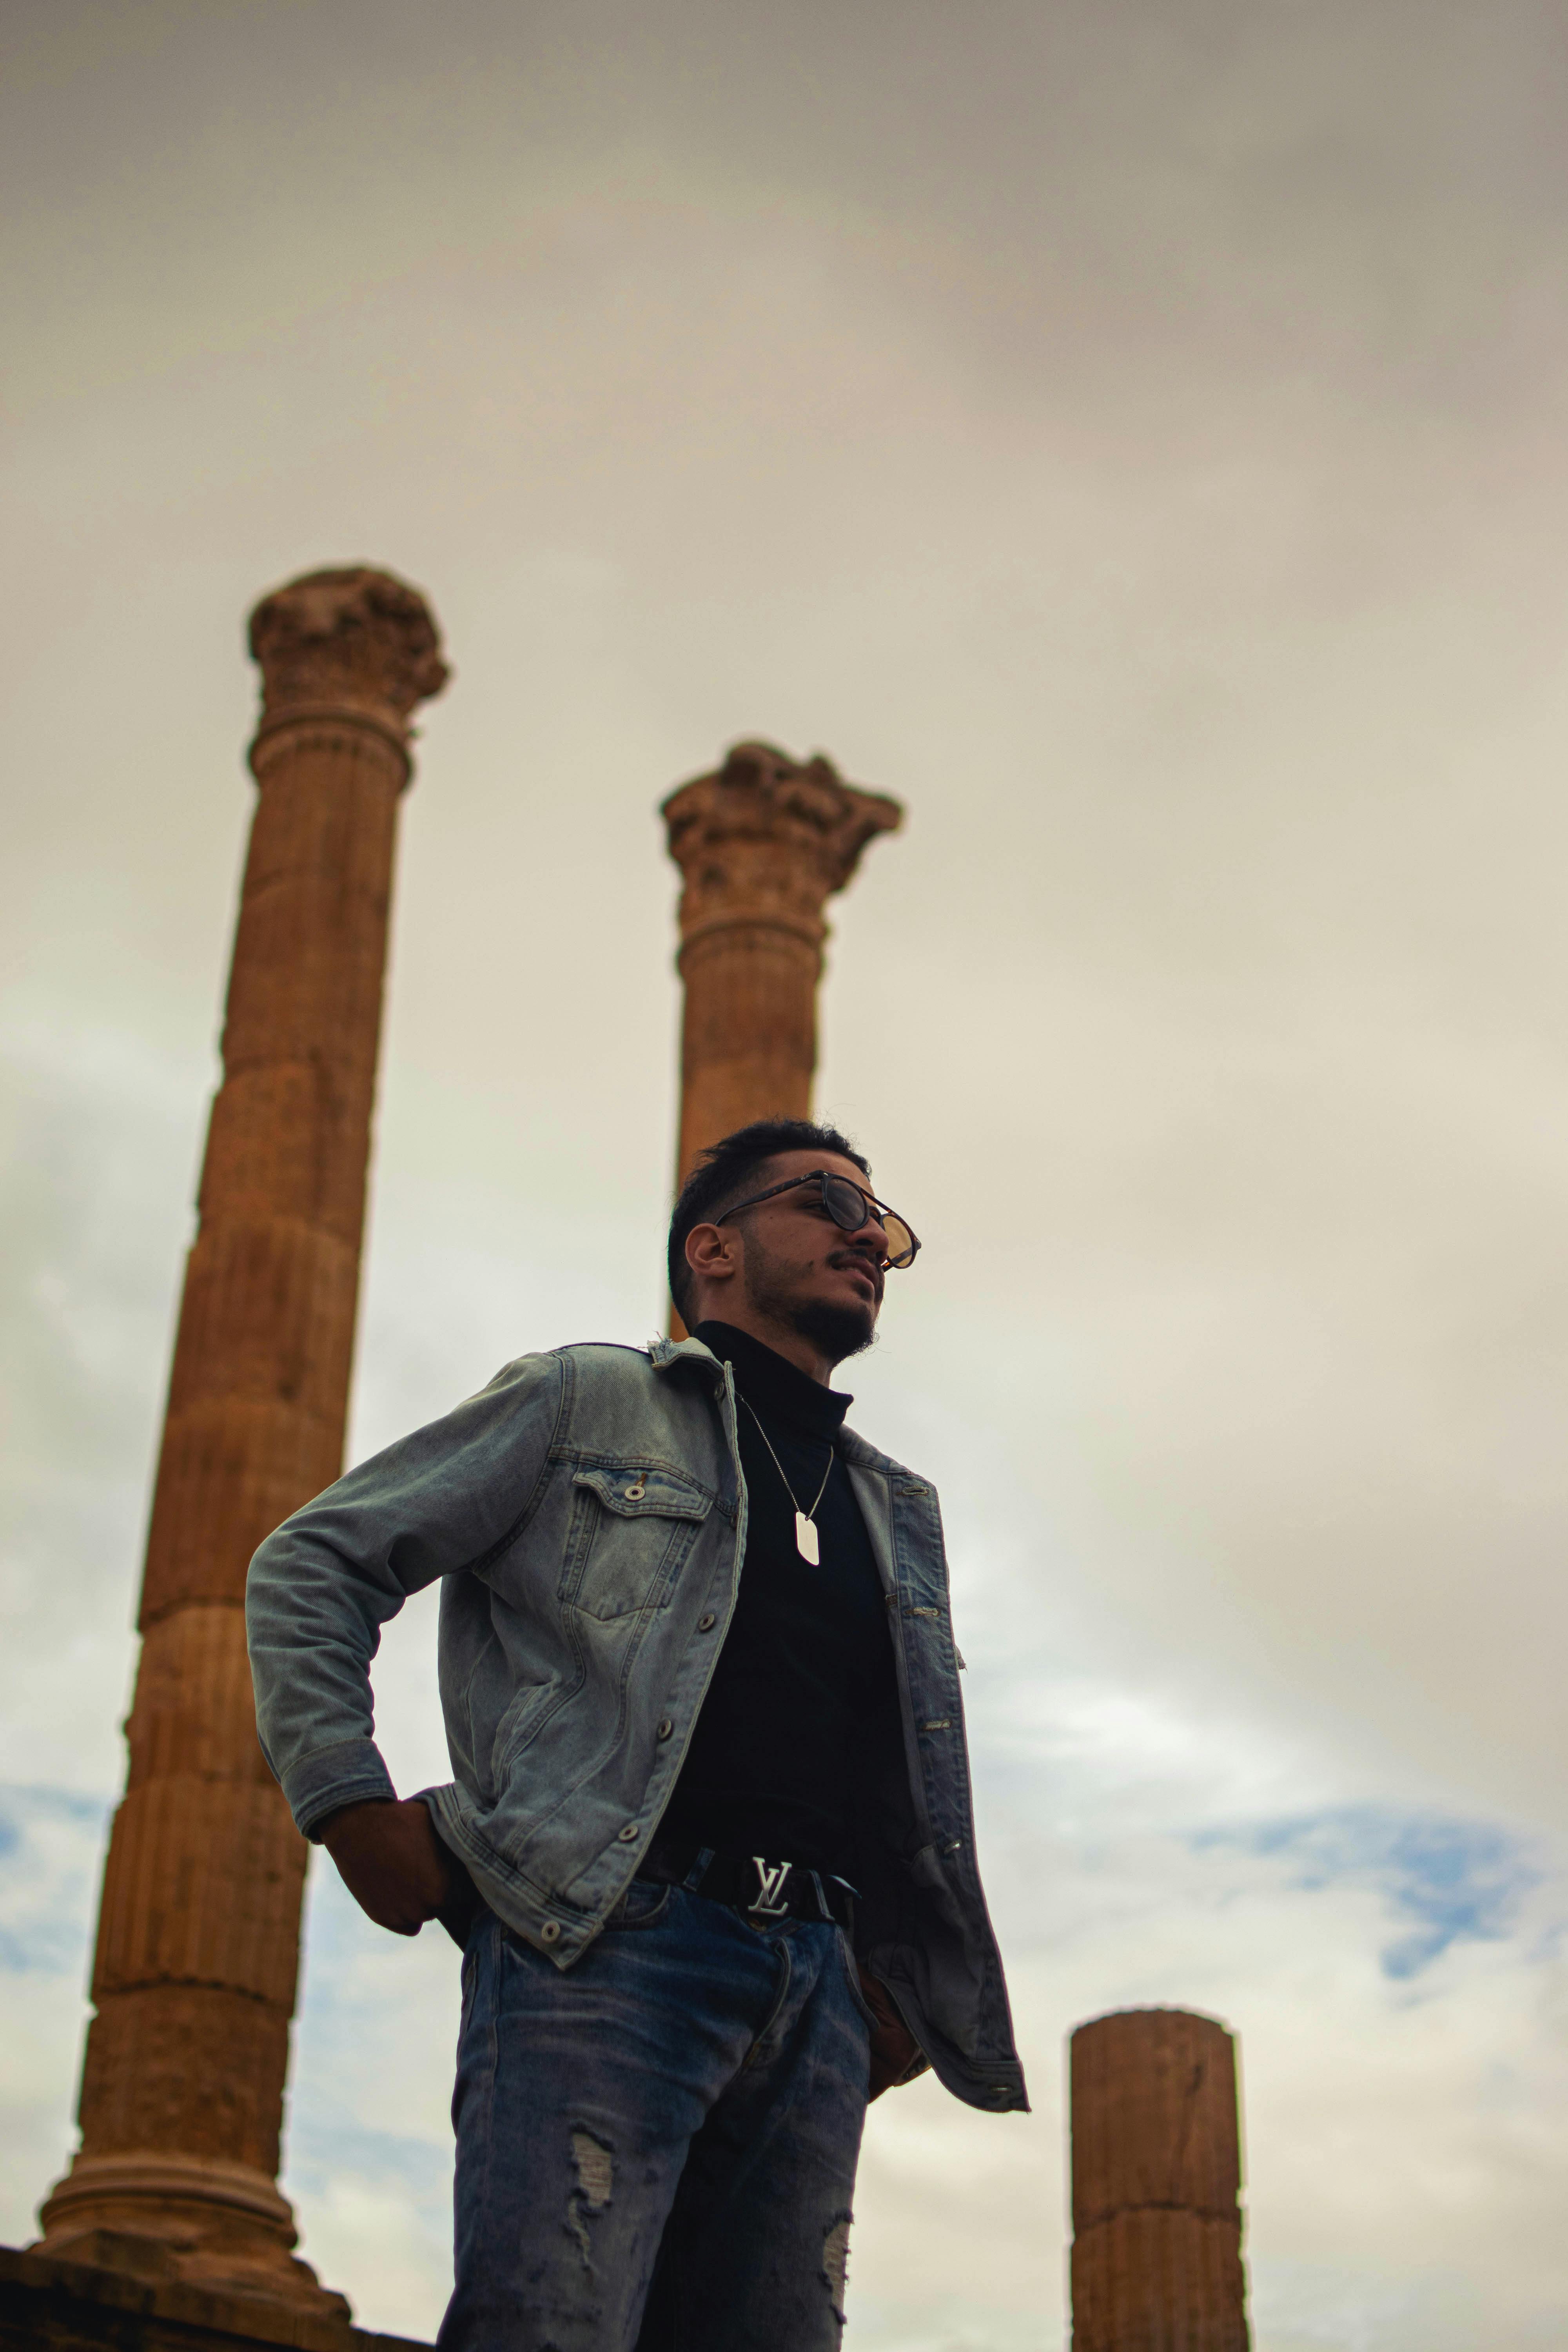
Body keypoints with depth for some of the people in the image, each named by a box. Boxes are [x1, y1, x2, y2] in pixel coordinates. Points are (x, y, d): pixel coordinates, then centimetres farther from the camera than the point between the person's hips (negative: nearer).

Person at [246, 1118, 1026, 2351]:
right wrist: (353, 1803, -3)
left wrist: (905, 1983, 17)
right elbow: (313, 1563, 10)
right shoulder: (586, 1399, 12)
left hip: (814, 1981, 6)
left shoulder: (902, 1511, 28)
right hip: (606, 1938, -5)